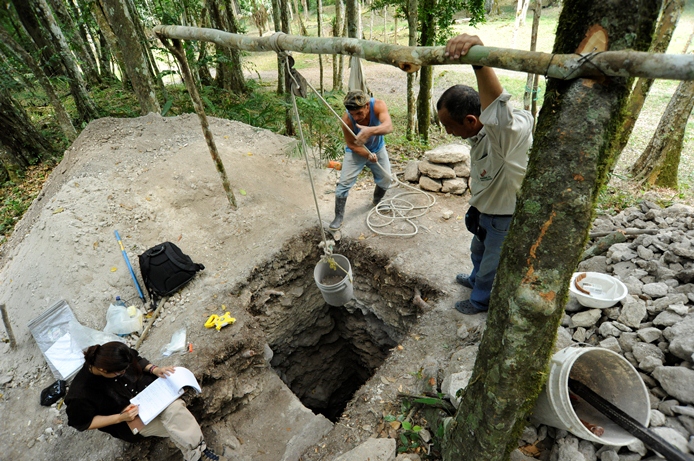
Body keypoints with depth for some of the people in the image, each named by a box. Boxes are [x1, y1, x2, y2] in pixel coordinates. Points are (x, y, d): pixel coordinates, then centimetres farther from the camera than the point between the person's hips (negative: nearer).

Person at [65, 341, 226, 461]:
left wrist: (155, 369, -17)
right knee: (176, 426, -24)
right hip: (129, 419, -3)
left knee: (174, 407, -28)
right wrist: (120, 418, -23)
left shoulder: (114, 358, -19)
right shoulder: (81, 393, -28)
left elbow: (137, 360, 2)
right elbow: (84, 423, -13)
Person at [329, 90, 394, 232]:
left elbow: (389, 126, -49)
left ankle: (377, 202, 43)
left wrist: (370, 131, -69)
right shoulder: (347, 119, -33)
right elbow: (351, 144, -21)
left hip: (377, 149, 2)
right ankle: (338, 216, 6)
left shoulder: (378, 105, -33)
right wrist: (368, 154, -38)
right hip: (356, 151, -2)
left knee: (386, 179, 12)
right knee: (344, 183, -10)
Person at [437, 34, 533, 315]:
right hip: (486, 210, 9)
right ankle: (476, 279, 62)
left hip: (507, 217, -8)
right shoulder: (480, 133, -7)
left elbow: (497, 108, -63)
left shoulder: (509, 130, -37)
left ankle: (481, 300, 44)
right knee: (478, 250, 32)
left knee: (492, 263, 16)